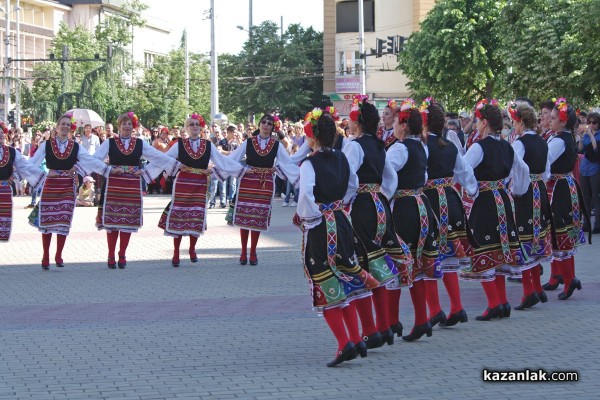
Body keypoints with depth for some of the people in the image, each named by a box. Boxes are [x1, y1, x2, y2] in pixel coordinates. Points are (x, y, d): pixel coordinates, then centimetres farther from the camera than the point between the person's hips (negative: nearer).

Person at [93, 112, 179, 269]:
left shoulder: (140, 144, 8)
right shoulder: (109, 143, 3)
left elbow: (159, 157, 7)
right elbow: (94, 159, -5)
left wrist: (179, 165, 3)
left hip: (132, 187, 2)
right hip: (113, 186, -2)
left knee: (129, 221, 3)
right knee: (112, 221, -1)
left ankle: (122, 256, 15)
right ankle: (111, 256, 9)